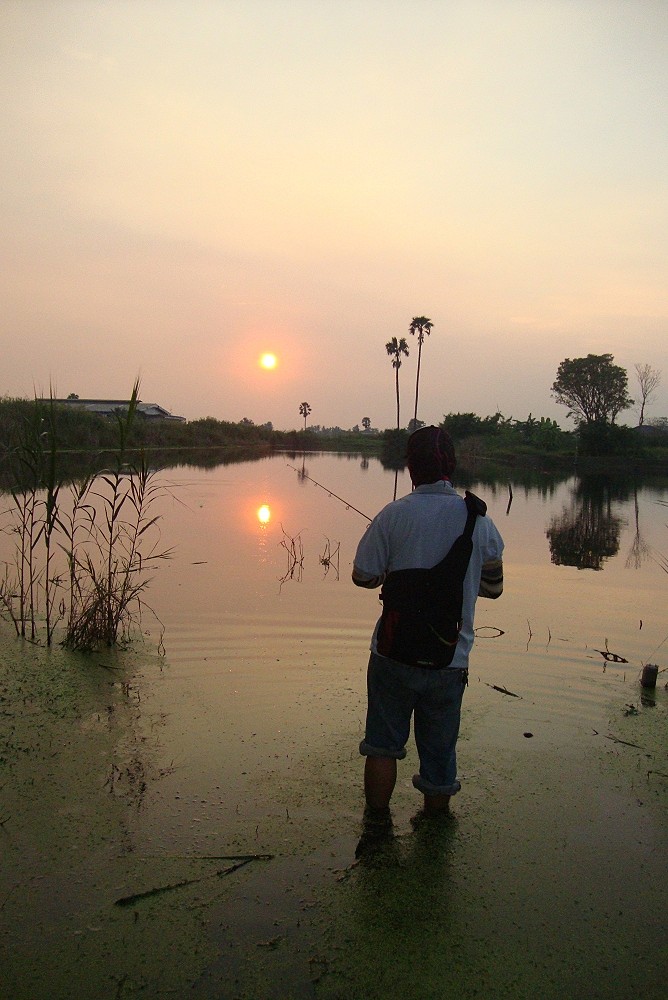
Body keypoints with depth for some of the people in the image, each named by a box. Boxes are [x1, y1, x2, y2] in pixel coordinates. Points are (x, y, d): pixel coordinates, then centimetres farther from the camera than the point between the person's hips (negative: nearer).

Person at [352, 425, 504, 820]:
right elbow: (493, 587, 5)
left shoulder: (394, 514, -10)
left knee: (383, 745, 16)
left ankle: (377, 822, 28)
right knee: (440, 751, 17)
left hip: (394, 653, -1)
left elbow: (364, 576, -6)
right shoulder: (479, 519, -4)